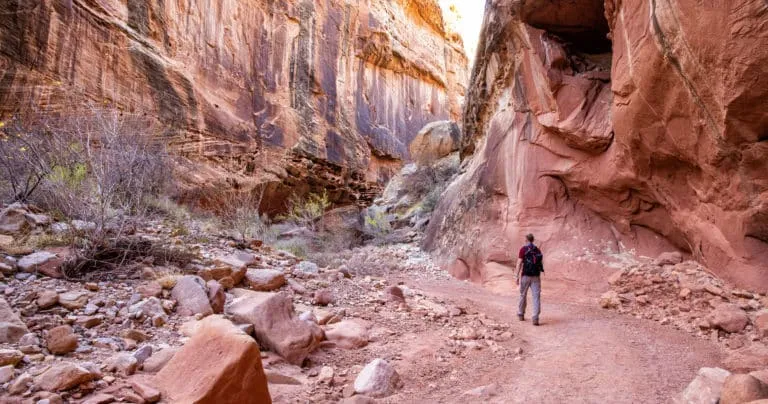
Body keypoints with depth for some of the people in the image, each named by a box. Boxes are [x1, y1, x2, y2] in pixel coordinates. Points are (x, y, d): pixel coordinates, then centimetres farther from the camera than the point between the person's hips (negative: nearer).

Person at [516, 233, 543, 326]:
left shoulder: (523, 249, -3)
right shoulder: (538, 250, 9)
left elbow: (519, 263, -10)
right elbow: (541, 263, 13)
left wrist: (517, 276, -10)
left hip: (526, 276, -2)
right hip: (536, 276, 2)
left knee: (523, 295, 15)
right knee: (536, 297, -2)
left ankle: (521, 315, 28)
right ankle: (535, 318, -13)